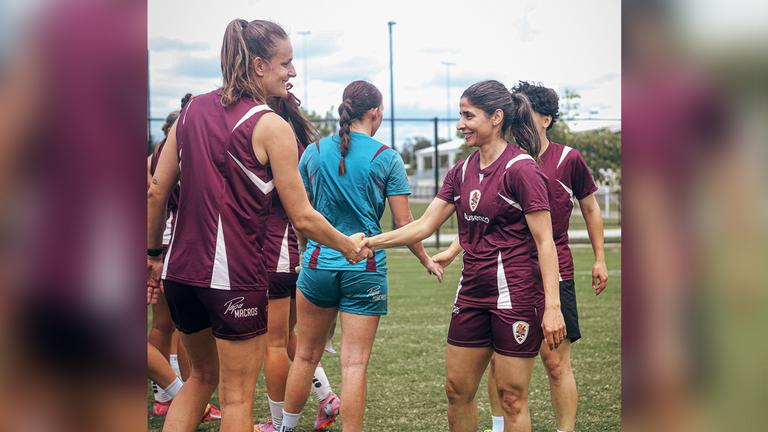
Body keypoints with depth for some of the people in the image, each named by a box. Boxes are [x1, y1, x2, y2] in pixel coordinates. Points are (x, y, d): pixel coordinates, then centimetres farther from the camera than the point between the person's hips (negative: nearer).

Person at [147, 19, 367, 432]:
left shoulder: (192, 109, 6)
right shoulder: (272, 127, -10)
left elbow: (156, 191, 6)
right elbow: (302, 217, -10)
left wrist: (153, 252, 17)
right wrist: (348, 245, 6)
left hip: (181, 270, 6)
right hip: (235, 275, -6)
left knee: (202, 375, 25)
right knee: (237, 396, 7)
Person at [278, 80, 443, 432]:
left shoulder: (314, 151, 3)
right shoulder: (386, 158, -5)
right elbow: (404, 224, -3)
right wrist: (427, 261, 12)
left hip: (318, 263, 3)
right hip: (366, 269, -2)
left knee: (306, 355, 16)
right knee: (355, 363, 0)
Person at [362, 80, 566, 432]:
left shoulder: (521, 169, -12)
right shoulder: (462, 172, 10)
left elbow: (544, 242, -14)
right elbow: (424, 225, 9)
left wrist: (552, 305, -19)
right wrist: (371, 242, -1)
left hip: (516, 294, -7)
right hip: (472, 294, 7)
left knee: (511, 396, 0)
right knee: (457, 389, 11)